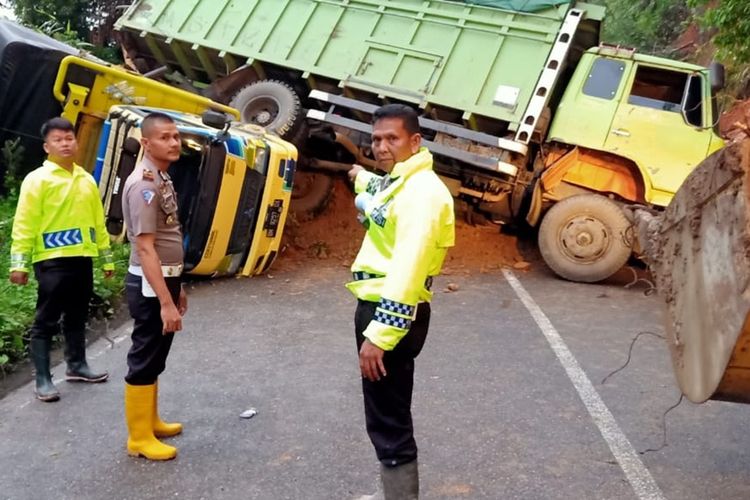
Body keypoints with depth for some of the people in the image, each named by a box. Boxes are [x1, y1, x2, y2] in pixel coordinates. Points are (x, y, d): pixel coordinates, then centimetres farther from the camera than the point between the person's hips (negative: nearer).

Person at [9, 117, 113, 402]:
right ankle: (42, 379, 6)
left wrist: (107, 258, 15)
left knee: (77, 317, 17)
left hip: (82, 259, 6)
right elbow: (24, 224, -10)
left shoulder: (86, 180, 13)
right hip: (52, 260, -6)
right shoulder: (37, 179, -6)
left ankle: (76, 366, 31)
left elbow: (98, 221, 16)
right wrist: (19, 264, -15)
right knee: (46, 321, -1)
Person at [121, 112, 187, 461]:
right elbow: (145, 248, -24)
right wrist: (165, 302, -26)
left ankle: (150, 420, 33)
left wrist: (176, 286, 20)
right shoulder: (144, 184, -20)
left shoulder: (162, 179, 11)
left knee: (155, 357, 19)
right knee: (144, 360, 1)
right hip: (150, 286, -10)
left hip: (163, 279, 10)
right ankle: (140, 437, 13)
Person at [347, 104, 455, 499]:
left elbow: (408, 270, -27)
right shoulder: (395, 182, 13)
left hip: (393, 313, -11)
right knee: (387, 417, 21)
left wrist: (379, 334, -30)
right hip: (377, 306, 11)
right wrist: (362, 179, 59)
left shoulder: (422, 191, -19)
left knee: (389, 424, -6)